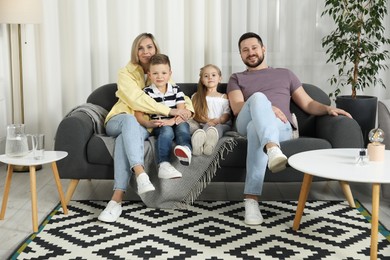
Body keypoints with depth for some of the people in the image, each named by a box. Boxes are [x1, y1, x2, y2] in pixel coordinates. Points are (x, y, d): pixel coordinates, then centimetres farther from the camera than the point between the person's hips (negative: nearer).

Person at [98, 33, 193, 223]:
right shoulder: (125, 73, 0)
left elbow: (182, 97, 10)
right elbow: (136, 100, -16)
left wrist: (187, 109, -16)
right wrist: (170, 111, -22)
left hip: (144, 125, 1)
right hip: (119, 121, -1)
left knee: (126, 136, -37)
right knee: (130, 120, -40)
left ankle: (117, 198, -49)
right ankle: (141, 175, -60)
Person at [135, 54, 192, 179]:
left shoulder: (176, 90, 11)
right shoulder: (147, 92, 6)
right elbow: (138, 114, -2)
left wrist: (172, 121, -24)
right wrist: (148, 123, -24)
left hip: (175, 124, 2)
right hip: (158, 126, -2)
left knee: (183, 125, -30)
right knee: (167, 130, -34)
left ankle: (186, 148, -57)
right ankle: (163, 164, -50)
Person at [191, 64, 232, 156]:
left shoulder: (224, 97, 26)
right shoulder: (197, 97, 25)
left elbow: (227, 115, 10)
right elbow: (195, 114, 9)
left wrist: (218, 120, -16)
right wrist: (207, 120, -13)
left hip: (222, 124, 0)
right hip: (204, 124, 0)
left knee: (218, 126, -38)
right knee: (208, 126, -38)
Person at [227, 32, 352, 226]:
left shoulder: (285, 74, 31)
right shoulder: (236, 78, 26)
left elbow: (308, 104, 25)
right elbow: (237, 108, 6)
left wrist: (328, 109, 3)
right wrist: (267, 108, -12)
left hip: (280, 127, 1)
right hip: (247, 123, 0)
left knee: (256, 128, -38)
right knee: (258, 97, -35)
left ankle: (251, 199, -50)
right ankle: (273, 150, -62)